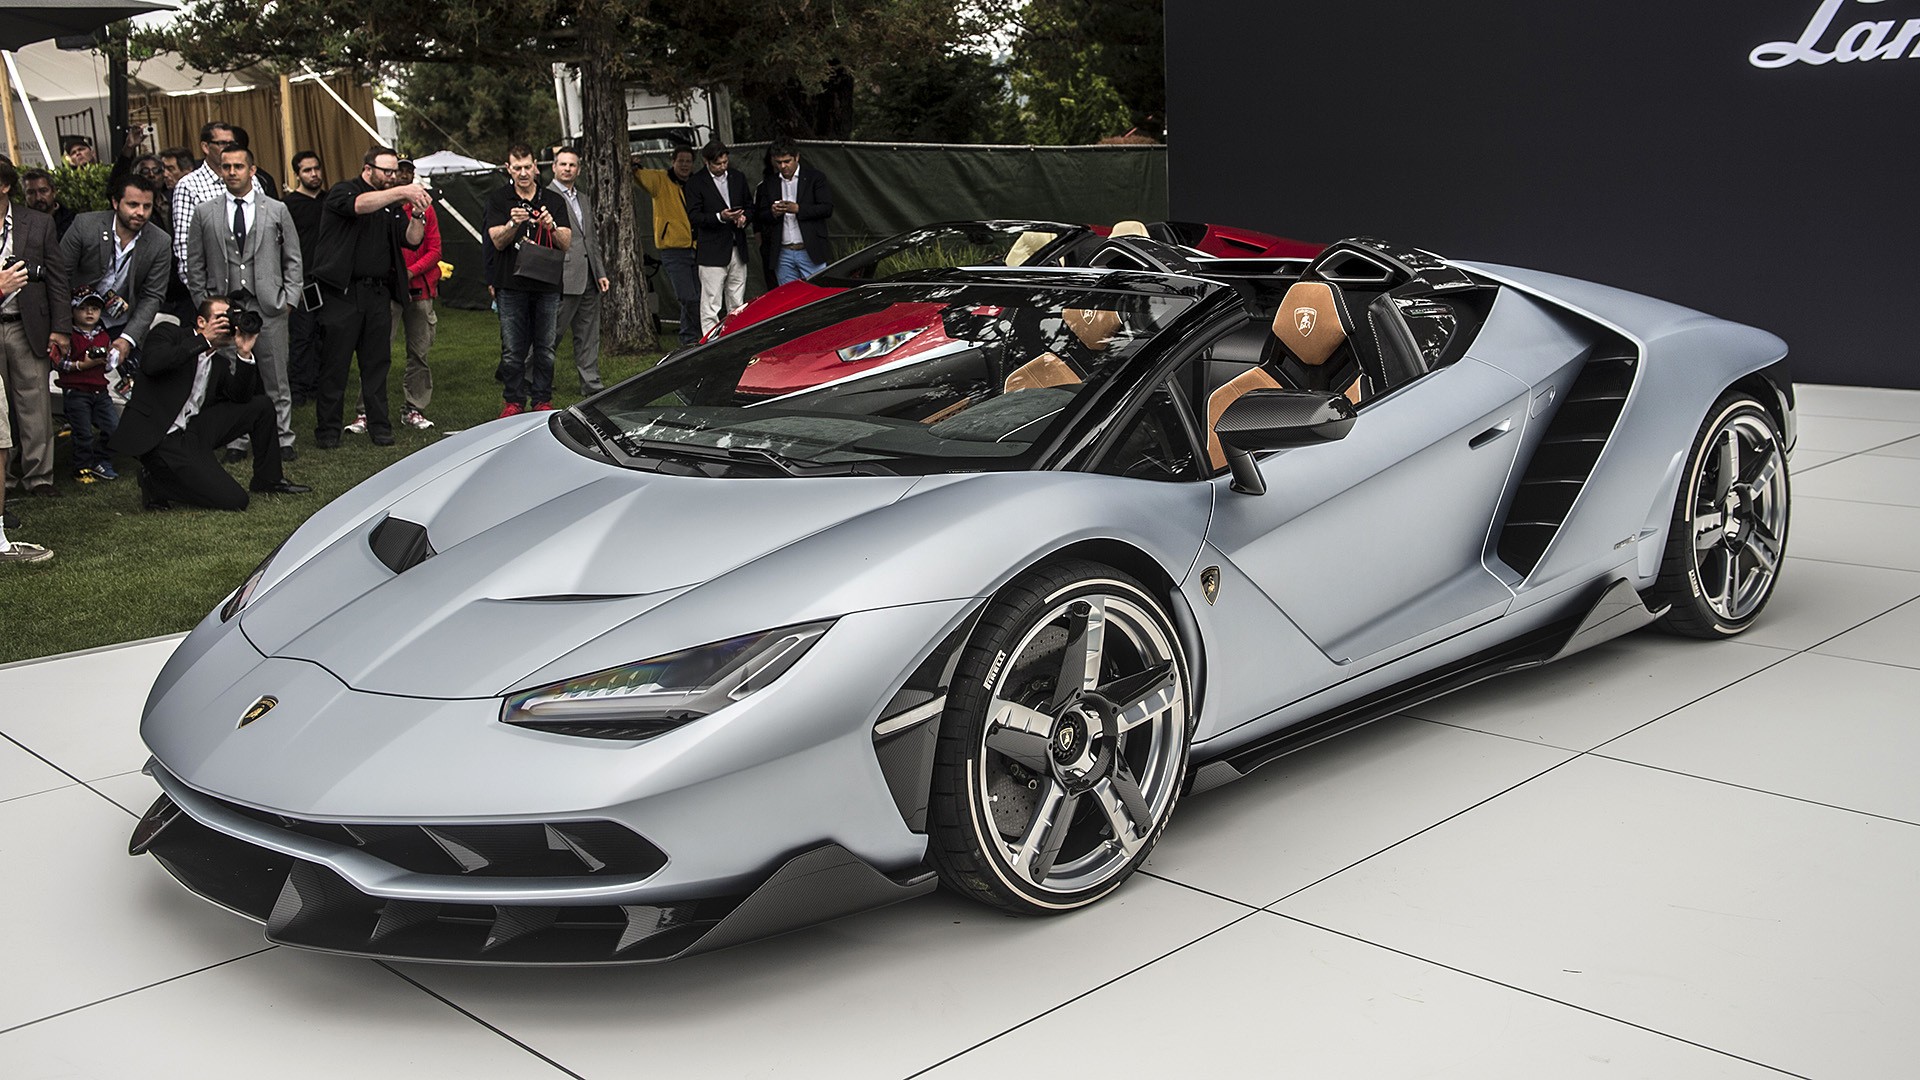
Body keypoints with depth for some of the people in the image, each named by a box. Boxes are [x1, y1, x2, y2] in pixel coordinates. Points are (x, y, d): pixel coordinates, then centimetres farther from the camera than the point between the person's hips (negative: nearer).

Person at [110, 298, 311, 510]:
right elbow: (150, 364, -22)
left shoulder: (221, 363, 17)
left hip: (193, 432, 8)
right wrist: (204, 340, -20)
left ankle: (268, 479, 16)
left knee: (262, 405, 5)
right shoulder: (170, 333, -1)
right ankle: (157, 483, 0)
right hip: (159, 438, -8)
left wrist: (244, 355, -5)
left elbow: (241, 397, 6)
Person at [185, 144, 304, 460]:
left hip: (268, 307, 0)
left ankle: (282, 438, 12)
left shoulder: (276, 210, 8)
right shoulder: (205, 212, 8)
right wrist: (203, 304, 2)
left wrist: (289, 299, 0)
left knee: (275, 379, 3)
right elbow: (195, 265, 9)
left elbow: (292, 259, 9)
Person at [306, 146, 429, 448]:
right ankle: (327, 429, 6)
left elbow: (412, 240, 6)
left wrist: (418, 215, -13)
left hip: (378, 293, 5)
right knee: (335, 363, -1)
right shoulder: (342, 192, 1)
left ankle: (379, 426, 12)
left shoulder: (393, 205, 16)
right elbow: (359, 205, -23)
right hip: (342, 291, -4)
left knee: (377, 363, 6)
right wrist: (401, 192, -29)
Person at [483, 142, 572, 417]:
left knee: (545, 348, 3)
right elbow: (498, 241, -6)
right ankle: (513, 401, 10)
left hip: (547, 284, 1)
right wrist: (513, 224, -26)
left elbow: (566, 243, 1)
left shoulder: (554, 201, 9)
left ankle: (542, 400, 13)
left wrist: (552, 227, -20)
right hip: (511, 284, -1)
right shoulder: (498, 200, 6)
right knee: (513, 350, -1)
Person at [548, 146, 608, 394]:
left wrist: (600, 272, 15)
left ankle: (591, 383, 13)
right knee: (552, 331, -3)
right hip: (564, 278, -7)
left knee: (589, 334, 9)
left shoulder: (584, 199, 19)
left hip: (588, 278, 8)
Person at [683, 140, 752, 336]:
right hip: (712, 252, -5)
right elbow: (693, 215, -8)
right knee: (711, 305, -7)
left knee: (737, 304, 10)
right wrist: (720, 217, -21)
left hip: (737, 249, 5)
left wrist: (744, 217, -2)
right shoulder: (696, 184, -3)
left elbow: (749, 205, 20)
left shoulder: (738, 177, 13)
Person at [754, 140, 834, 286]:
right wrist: (773, 213, -11)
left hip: (810, 253, -3)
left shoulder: (814, 178, 2)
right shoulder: (769, 185, 13)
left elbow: (827, 208, -7)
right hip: (783, 255, 3)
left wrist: (798, 209, -18)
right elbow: (760, 216, 12)